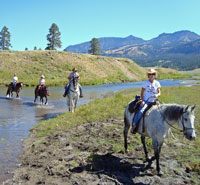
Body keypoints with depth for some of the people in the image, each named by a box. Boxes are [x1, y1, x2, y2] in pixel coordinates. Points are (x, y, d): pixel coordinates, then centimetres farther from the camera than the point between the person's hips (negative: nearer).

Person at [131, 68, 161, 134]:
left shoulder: (157, 83, 7)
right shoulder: (145, 83, 1)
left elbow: (159, 93, 8)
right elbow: (142, 93, 2)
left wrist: (157, 95, -16)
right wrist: (142, 101, -12)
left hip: (153, 102, 3)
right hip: (146, 101, -3)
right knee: (140, 111, -26)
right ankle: (134, 125, -18)